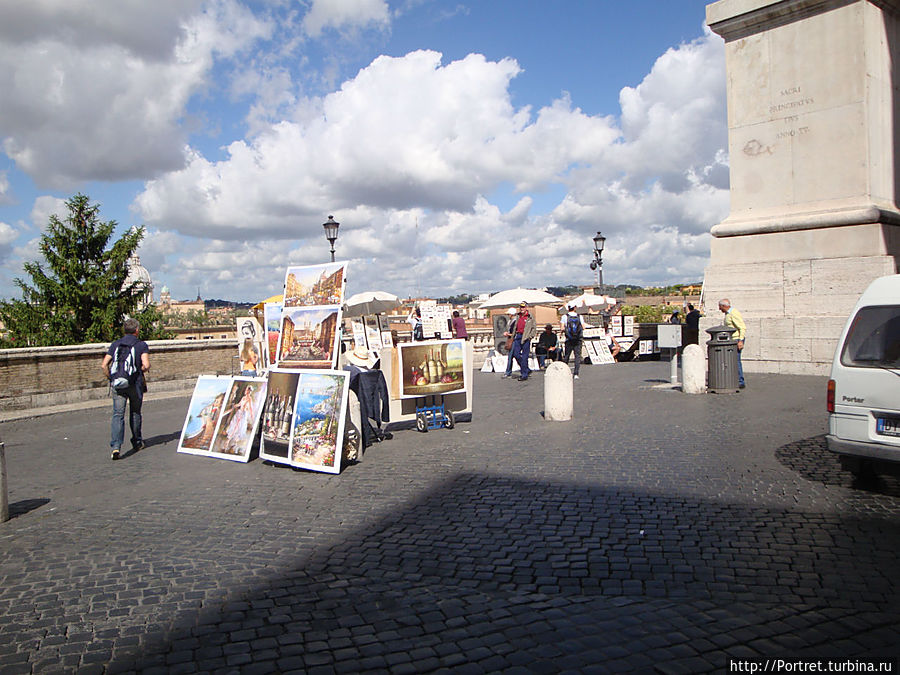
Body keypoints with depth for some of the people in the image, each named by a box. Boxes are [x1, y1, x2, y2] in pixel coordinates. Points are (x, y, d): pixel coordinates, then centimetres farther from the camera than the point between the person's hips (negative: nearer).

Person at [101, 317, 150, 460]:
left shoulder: (115, 344, 8)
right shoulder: (141, 345, -1)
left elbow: (104, 365, 2)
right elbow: (146, 365, -14)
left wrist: (111, 379, 14)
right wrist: (140, 371, 7)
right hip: (135, 384, -1)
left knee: (118, 415, -2)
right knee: (135, 413, 15)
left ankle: (115, 446, -17)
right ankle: (137, 442, 29)